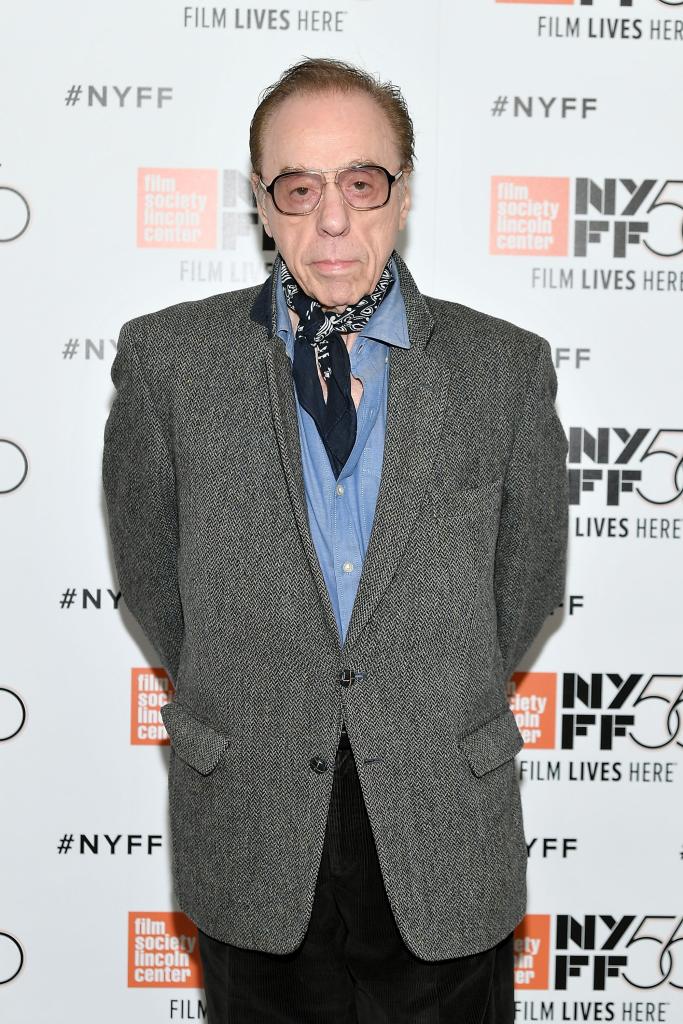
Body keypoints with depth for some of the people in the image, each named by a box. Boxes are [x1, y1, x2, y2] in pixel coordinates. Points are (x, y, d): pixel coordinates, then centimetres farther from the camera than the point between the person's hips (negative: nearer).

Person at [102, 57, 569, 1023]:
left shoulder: (508, 367, -4)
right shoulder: (166, 357, -4)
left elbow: (531, 574, 6)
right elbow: (148, 563, 6)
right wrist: (235, 698, 10)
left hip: (447, 829, 1)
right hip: (250, 829, 0)